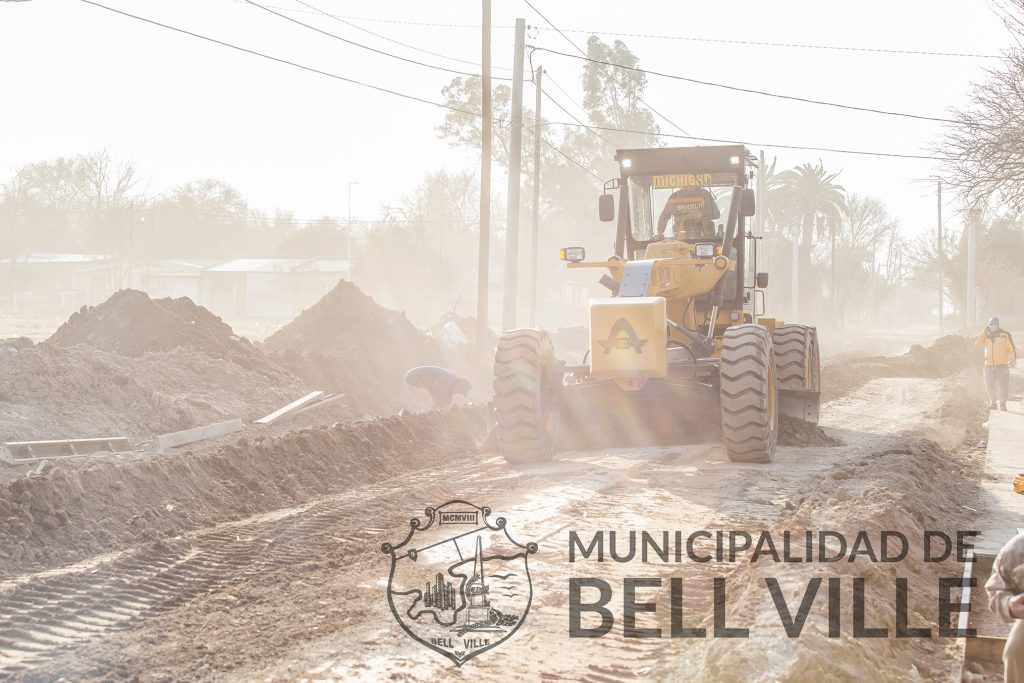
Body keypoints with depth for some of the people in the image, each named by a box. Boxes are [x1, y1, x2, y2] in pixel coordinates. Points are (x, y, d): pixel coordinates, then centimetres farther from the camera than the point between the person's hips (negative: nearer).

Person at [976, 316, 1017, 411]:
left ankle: (1002, 404, 7)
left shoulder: (1005, 335, -5)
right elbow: (977, 343, -5)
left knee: (1003, 385, -5)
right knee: (990, 385, 7)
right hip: (989, 365, 3)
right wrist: (984, 332, -10)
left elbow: (1011, 348, -5)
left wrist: (1013, 359, -17)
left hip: (1002, 365, -3)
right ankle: (992, 402, 22)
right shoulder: (986, 336, 7)